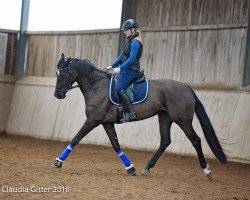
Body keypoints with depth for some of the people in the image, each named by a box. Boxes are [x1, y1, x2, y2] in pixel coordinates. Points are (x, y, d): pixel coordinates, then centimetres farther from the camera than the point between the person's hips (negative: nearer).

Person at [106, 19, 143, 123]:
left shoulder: (135, 42, -14)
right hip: (126, 69, 11)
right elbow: (122, 56, 22)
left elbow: (132, 58, -22)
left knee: (119, 88, -23)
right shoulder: (129, 41, 17)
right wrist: (112, 66, 16)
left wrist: (120, 68, -24)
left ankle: (129, 113, -21)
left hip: (131, 70, -11)